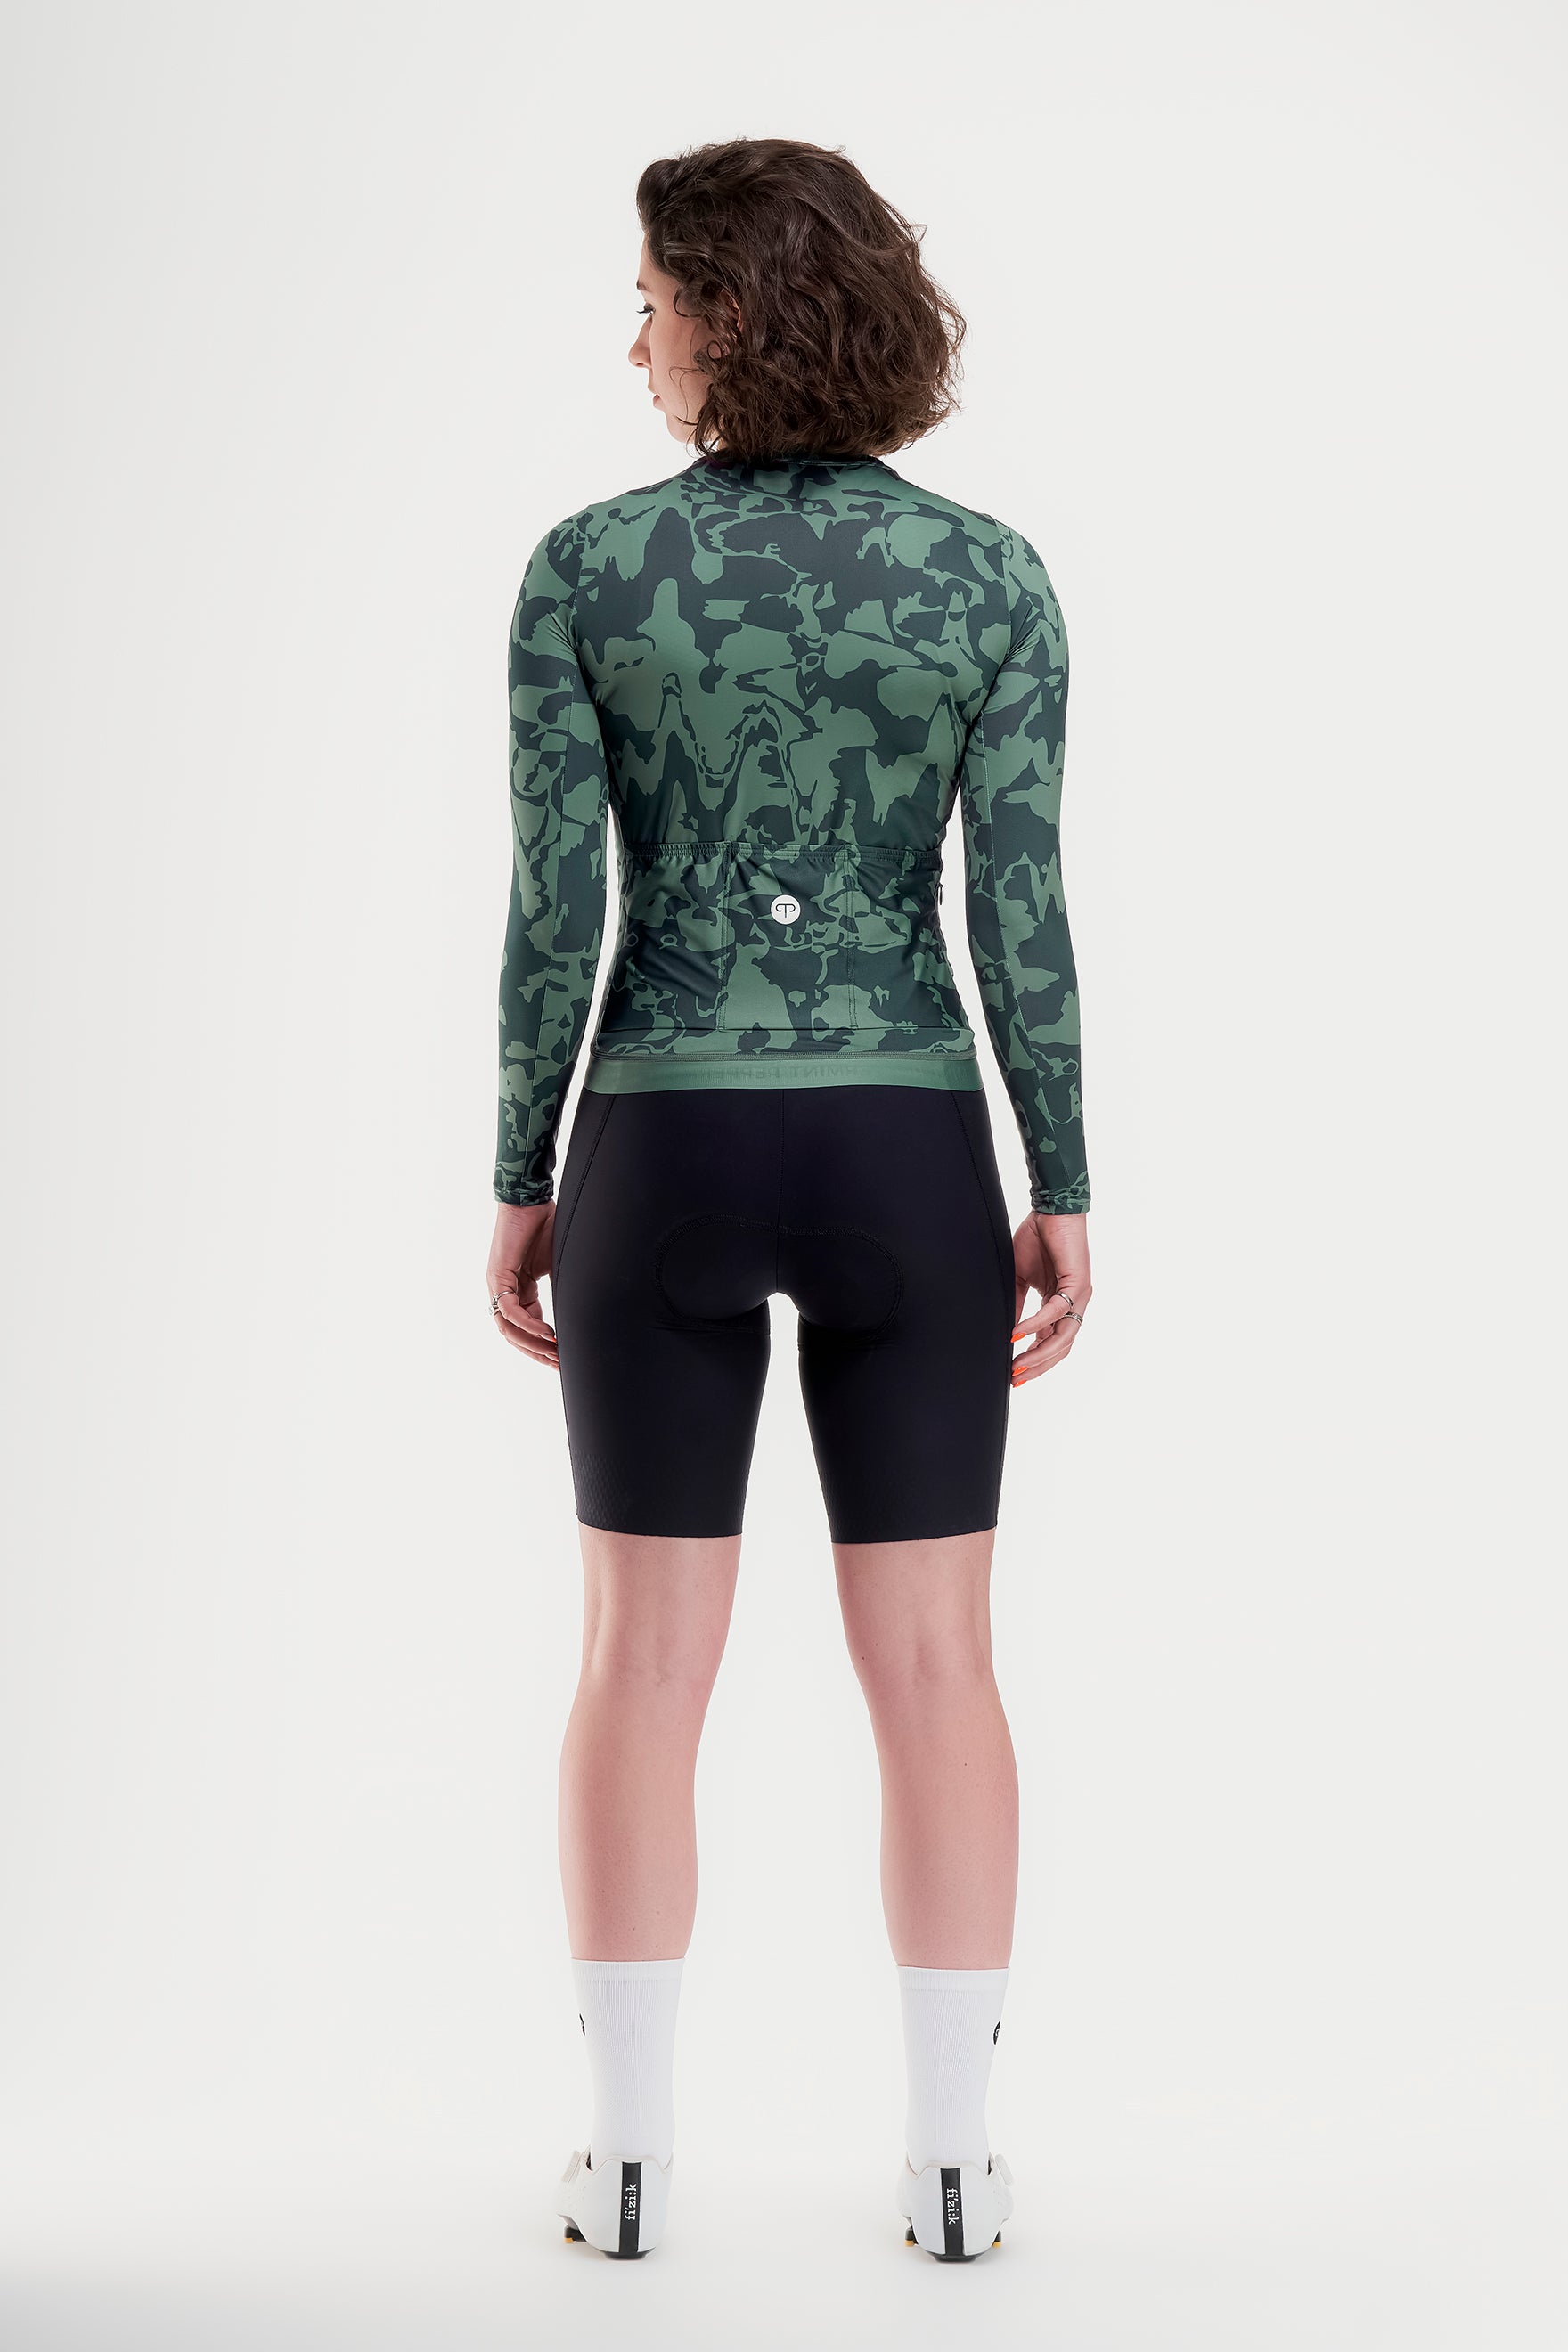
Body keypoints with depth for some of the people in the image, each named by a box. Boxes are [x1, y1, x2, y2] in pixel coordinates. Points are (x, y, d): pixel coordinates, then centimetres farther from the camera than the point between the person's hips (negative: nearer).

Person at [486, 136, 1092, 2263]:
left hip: (665, 1152, 0)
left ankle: (631, 2153, 15)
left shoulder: (586, 566, -5)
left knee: (644, 1662, 9)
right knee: (935, 1662, 8)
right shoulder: (992, 573, -3)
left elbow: (557, 911, -6)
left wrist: (520, 1185, 3)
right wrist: (1064, 1191, 2)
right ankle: (954, 2155, 14)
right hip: (901, 1152, 1)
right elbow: (1020, 910, -5)